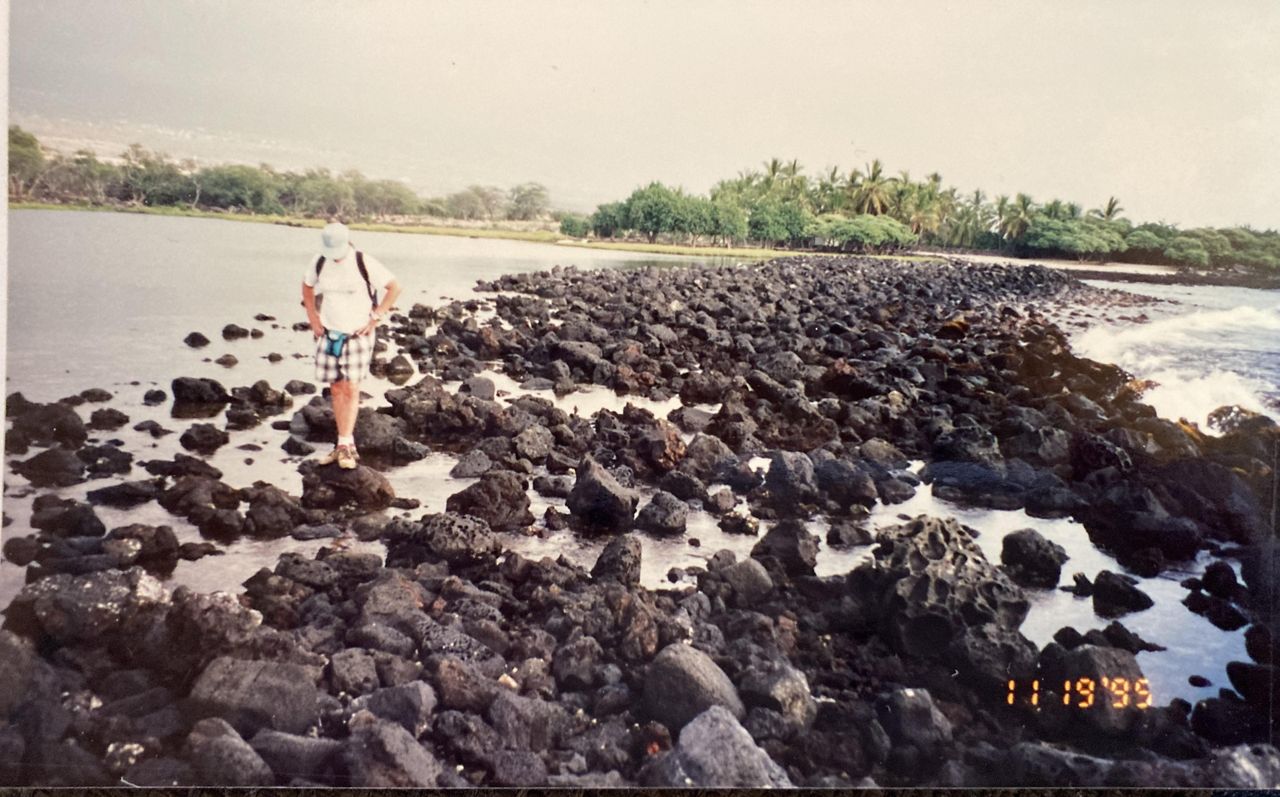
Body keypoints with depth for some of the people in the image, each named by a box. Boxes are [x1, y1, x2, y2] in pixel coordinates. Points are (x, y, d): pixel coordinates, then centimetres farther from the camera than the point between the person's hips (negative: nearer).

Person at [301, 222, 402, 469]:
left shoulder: (364, 263, -13)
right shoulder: (319, 263, -1)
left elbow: (394, 287, -7)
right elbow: (307, 287, 19)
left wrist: (375, 318, -9)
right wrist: (313, 318, 11)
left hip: (357, 335, -4)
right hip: (329, 334, 5)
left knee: (351, 389, -9)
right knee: (336, 388, 7)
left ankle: (345, 444, -7)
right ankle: (345, 445, 14)